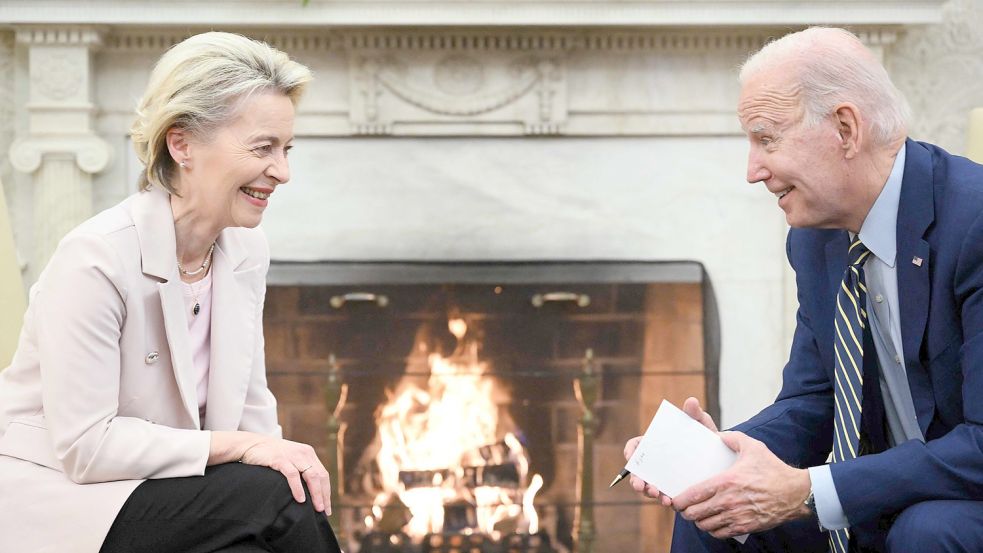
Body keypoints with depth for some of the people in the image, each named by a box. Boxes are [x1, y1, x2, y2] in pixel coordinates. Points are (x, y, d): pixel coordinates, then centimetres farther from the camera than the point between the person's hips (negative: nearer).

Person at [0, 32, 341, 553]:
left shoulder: (246, 252, 2)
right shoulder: (95, 257, -21)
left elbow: (251, 407, 8)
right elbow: (84, 444, -22)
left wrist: (282, 459, -12)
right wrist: (239, 447, -22)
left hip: (156, 485, 7)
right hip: (53, 498, -6)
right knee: (274, 499, -25)